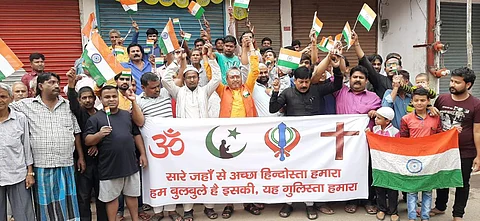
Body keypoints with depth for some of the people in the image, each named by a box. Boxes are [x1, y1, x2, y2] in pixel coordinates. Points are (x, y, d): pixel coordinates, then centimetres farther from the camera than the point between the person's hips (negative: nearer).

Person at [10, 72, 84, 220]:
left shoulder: (68, 105, 9)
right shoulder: (27, 105, 3)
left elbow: (76, 132, 11)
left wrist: (81, 157, 10)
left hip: (66, 165, 2)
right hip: (41, 166, -1)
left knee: (67, 204, 7)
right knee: (44, 204, 8)